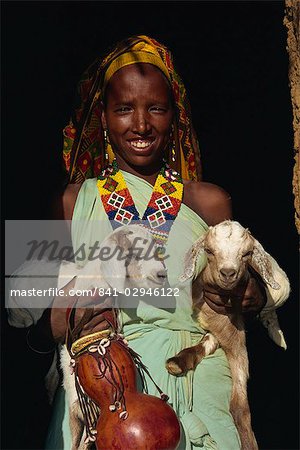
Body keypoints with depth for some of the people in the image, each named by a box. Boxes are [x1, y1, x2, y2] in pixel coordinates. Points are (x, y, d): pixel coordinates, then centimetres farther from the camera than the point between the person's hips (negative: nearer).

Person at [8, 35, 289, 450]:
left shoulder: (210, 202, 4)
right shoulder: (72, 202, 2)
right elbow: (36, 330, 5)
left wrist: (255, 296, -9)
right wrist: (56, 325, -16)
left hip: (194, 388, 1)